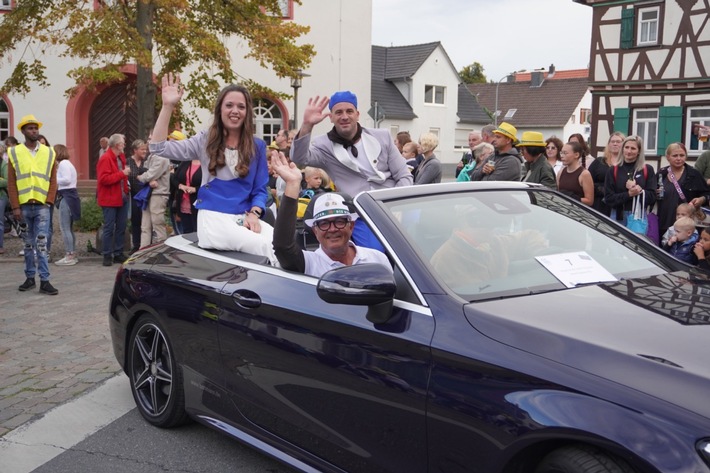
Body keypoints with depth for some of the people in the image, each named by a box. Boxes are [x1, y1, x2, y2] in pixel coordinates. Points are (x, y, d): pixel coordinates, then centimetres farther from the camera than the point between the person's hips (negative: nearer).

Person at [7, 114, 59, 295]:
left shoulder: (49, 153, 6)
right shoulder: (15, 153, 4)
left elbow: (53, 181, 5)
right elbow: (11, 183, 1)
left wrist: (48, 202, -6)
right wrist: (15, 207, -6)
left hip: (42, 206, -1)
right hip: (23, 206, 1)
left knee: (42, 244, -4)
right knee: (28, 244, 9)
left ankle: (44, 281, -3)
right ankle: (30, 278, 18)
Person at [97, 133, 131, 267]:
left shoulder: (121, 157, 13)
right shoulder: (105, 159, -14)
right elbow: (104, 179, -23)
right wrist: (122, 173, -22)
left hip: (122, 198, 8)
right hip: (110, 199, -8)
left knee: (121, 227, 10)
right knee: (109, 228, -3)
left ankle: (118, 253, 18)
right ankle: (107, 255, 4)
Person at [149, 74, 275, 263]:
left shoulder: (257, 146, 13)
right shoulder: (206, 141, 9)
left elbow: (260, 189, 13)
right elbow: (159, 148, 0)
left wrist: (253, 214, -8)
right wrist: (168, 106, -6)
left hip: (244, 218, 2)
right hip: (213, 217, -2)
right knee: (262, 245, -33)